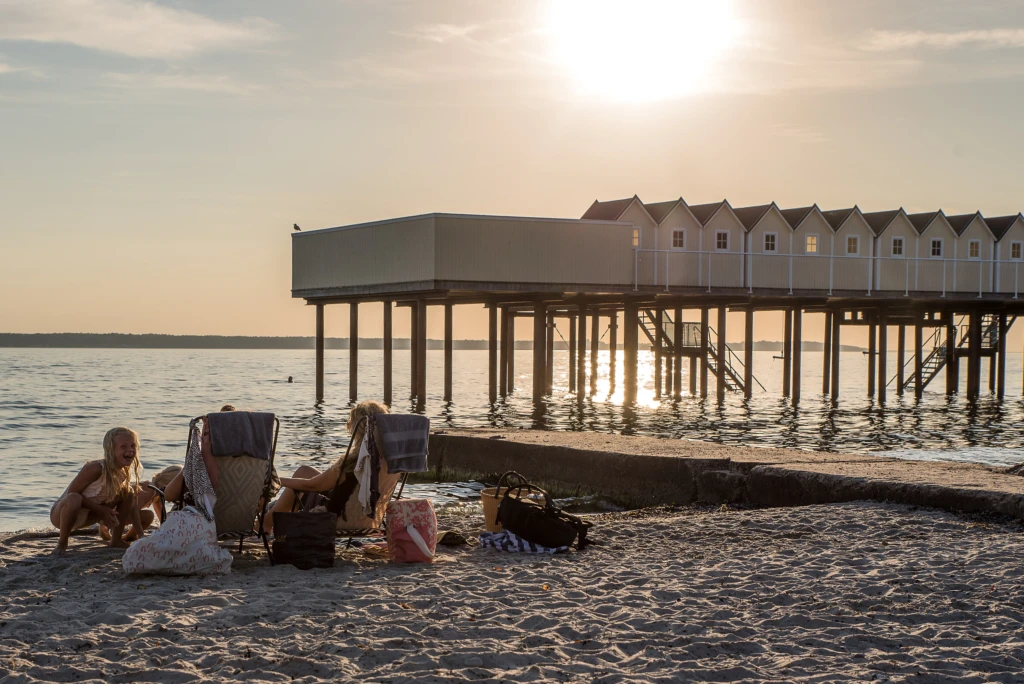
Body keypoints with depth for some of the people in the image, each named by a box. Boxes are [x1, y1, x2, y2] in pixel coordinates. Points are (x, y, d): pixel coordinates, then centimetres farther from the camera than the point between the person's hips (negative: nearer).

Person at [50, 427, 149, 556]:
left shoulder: (125, 474, -6)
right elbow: (71, 493, -24)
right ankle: (62, 543, -21)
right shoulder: (96, 469, -28)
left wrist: (141, 537, -6)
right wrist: (100, 510, -25)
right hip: (61, 515, -7)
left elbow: (132, 506, 0)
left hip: (88, 517, 7)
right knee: (73, 499, -45)